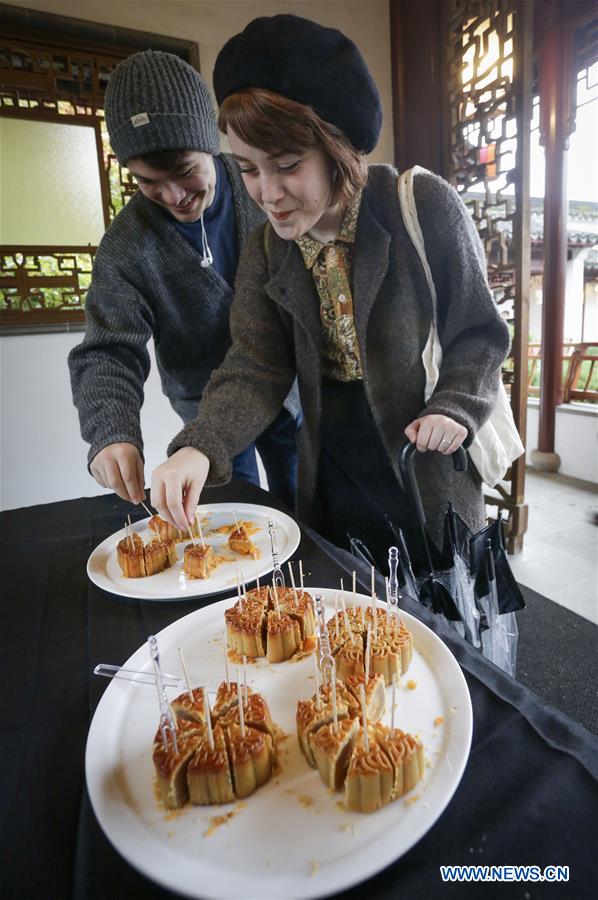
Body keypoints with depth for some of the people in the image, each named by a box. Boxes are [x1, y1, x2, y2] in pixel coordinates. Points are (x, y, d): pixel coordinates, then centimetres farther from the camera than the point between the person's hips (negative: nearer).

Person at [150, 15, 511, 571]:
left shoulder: (426, 207, -13)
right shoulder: (266, 252, -1)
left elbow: (478, 332, -6)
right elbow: (255, 368, -9)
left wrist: (454, 408, -23)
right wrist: (201, 448, -25)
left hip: (427, 460, -3)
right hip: (333, 469, 4)